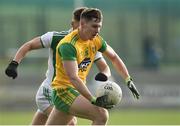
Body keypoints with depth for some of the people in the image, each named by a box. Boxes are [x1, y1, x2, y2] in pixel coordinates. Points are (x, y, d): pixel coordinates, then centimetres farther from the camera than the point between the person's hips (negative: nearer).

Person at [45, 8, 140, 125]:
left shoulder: (95, 40, 2)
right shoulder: (69, 45, -23)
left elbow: (114, 57, 18)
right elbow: (73, 77, -31)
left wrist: (128, 80, 8)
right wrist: (94, 100, -37)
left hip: (78, 90, 9)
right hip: (63, 90, -9)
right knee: (101, 114, -24)